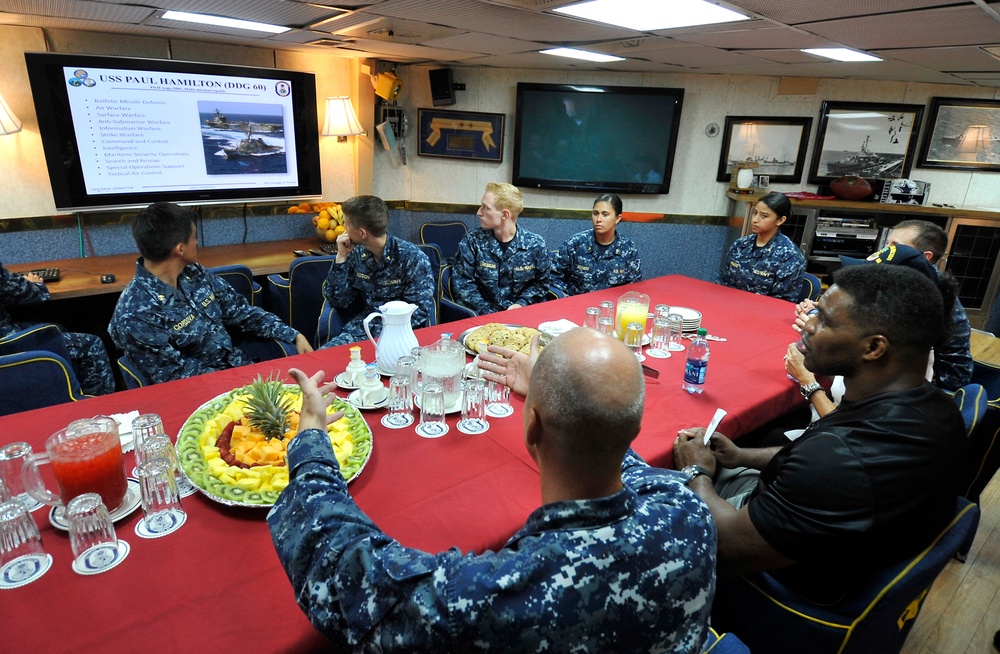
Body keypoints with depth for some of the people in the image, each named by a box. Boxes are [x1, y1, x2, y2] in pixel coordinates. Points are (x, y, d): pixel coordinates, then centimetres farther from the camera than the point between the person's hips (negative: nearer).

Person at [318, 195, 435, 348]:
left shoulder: (413, 258, -12)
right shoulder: (356, 254, 3)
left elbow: (420, 311, -12)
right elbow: (338, 302, 4)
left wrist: (386, 333, -21)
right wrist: (341, 257, -5)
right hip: (364, 326, 5)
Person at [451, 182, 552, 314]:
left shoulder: (535, 244, -1)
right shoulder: (472, 241, -3)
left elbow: (540, 283, 9)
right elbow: (463, 283, -4)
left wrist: (521, 304, -8)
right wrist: (487, 313, -13)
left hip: (522, 313, 2)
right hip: (482, 314, -1)